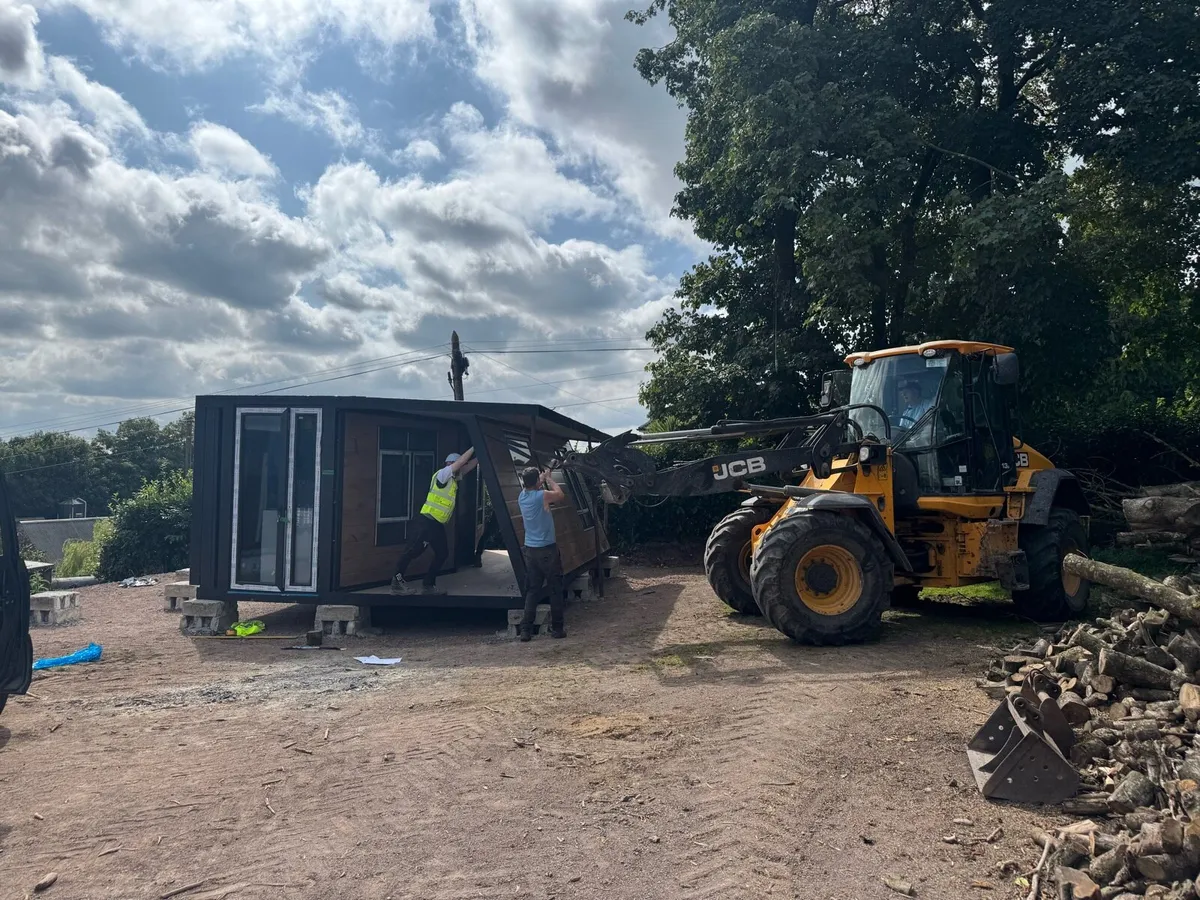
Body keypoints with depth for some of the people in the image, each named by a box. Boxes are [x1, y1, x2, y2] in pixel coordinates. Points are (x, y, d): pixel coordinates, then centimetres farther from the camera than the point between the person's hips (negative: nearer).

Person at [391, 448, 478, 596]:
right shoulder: (442, 474, -8)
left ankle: (428, 585, 13)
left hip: (438, 524, 10)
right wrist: (474, 448, -8)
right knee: (413, 550, -9)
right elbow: (461, 462, -15)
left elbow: (467, 467, 21)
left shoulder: (453, 479, 16)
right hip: (426, 521, -10)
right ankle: (397, 582, -6)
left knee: (442, 553, 9)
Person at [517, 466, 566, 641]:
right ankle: (557, 628, 11)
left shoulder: (522, 497, 4)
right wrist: (549, 478, 10)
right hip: (547, 549, -6)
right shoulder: (542, 495, -16)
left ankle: (525, 629, 4)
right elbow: (560, 495, 2)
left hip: (530, 550, 6)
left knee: (532, 590, 10)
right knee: (555, 589, 6)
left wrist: (542, 480, 21)